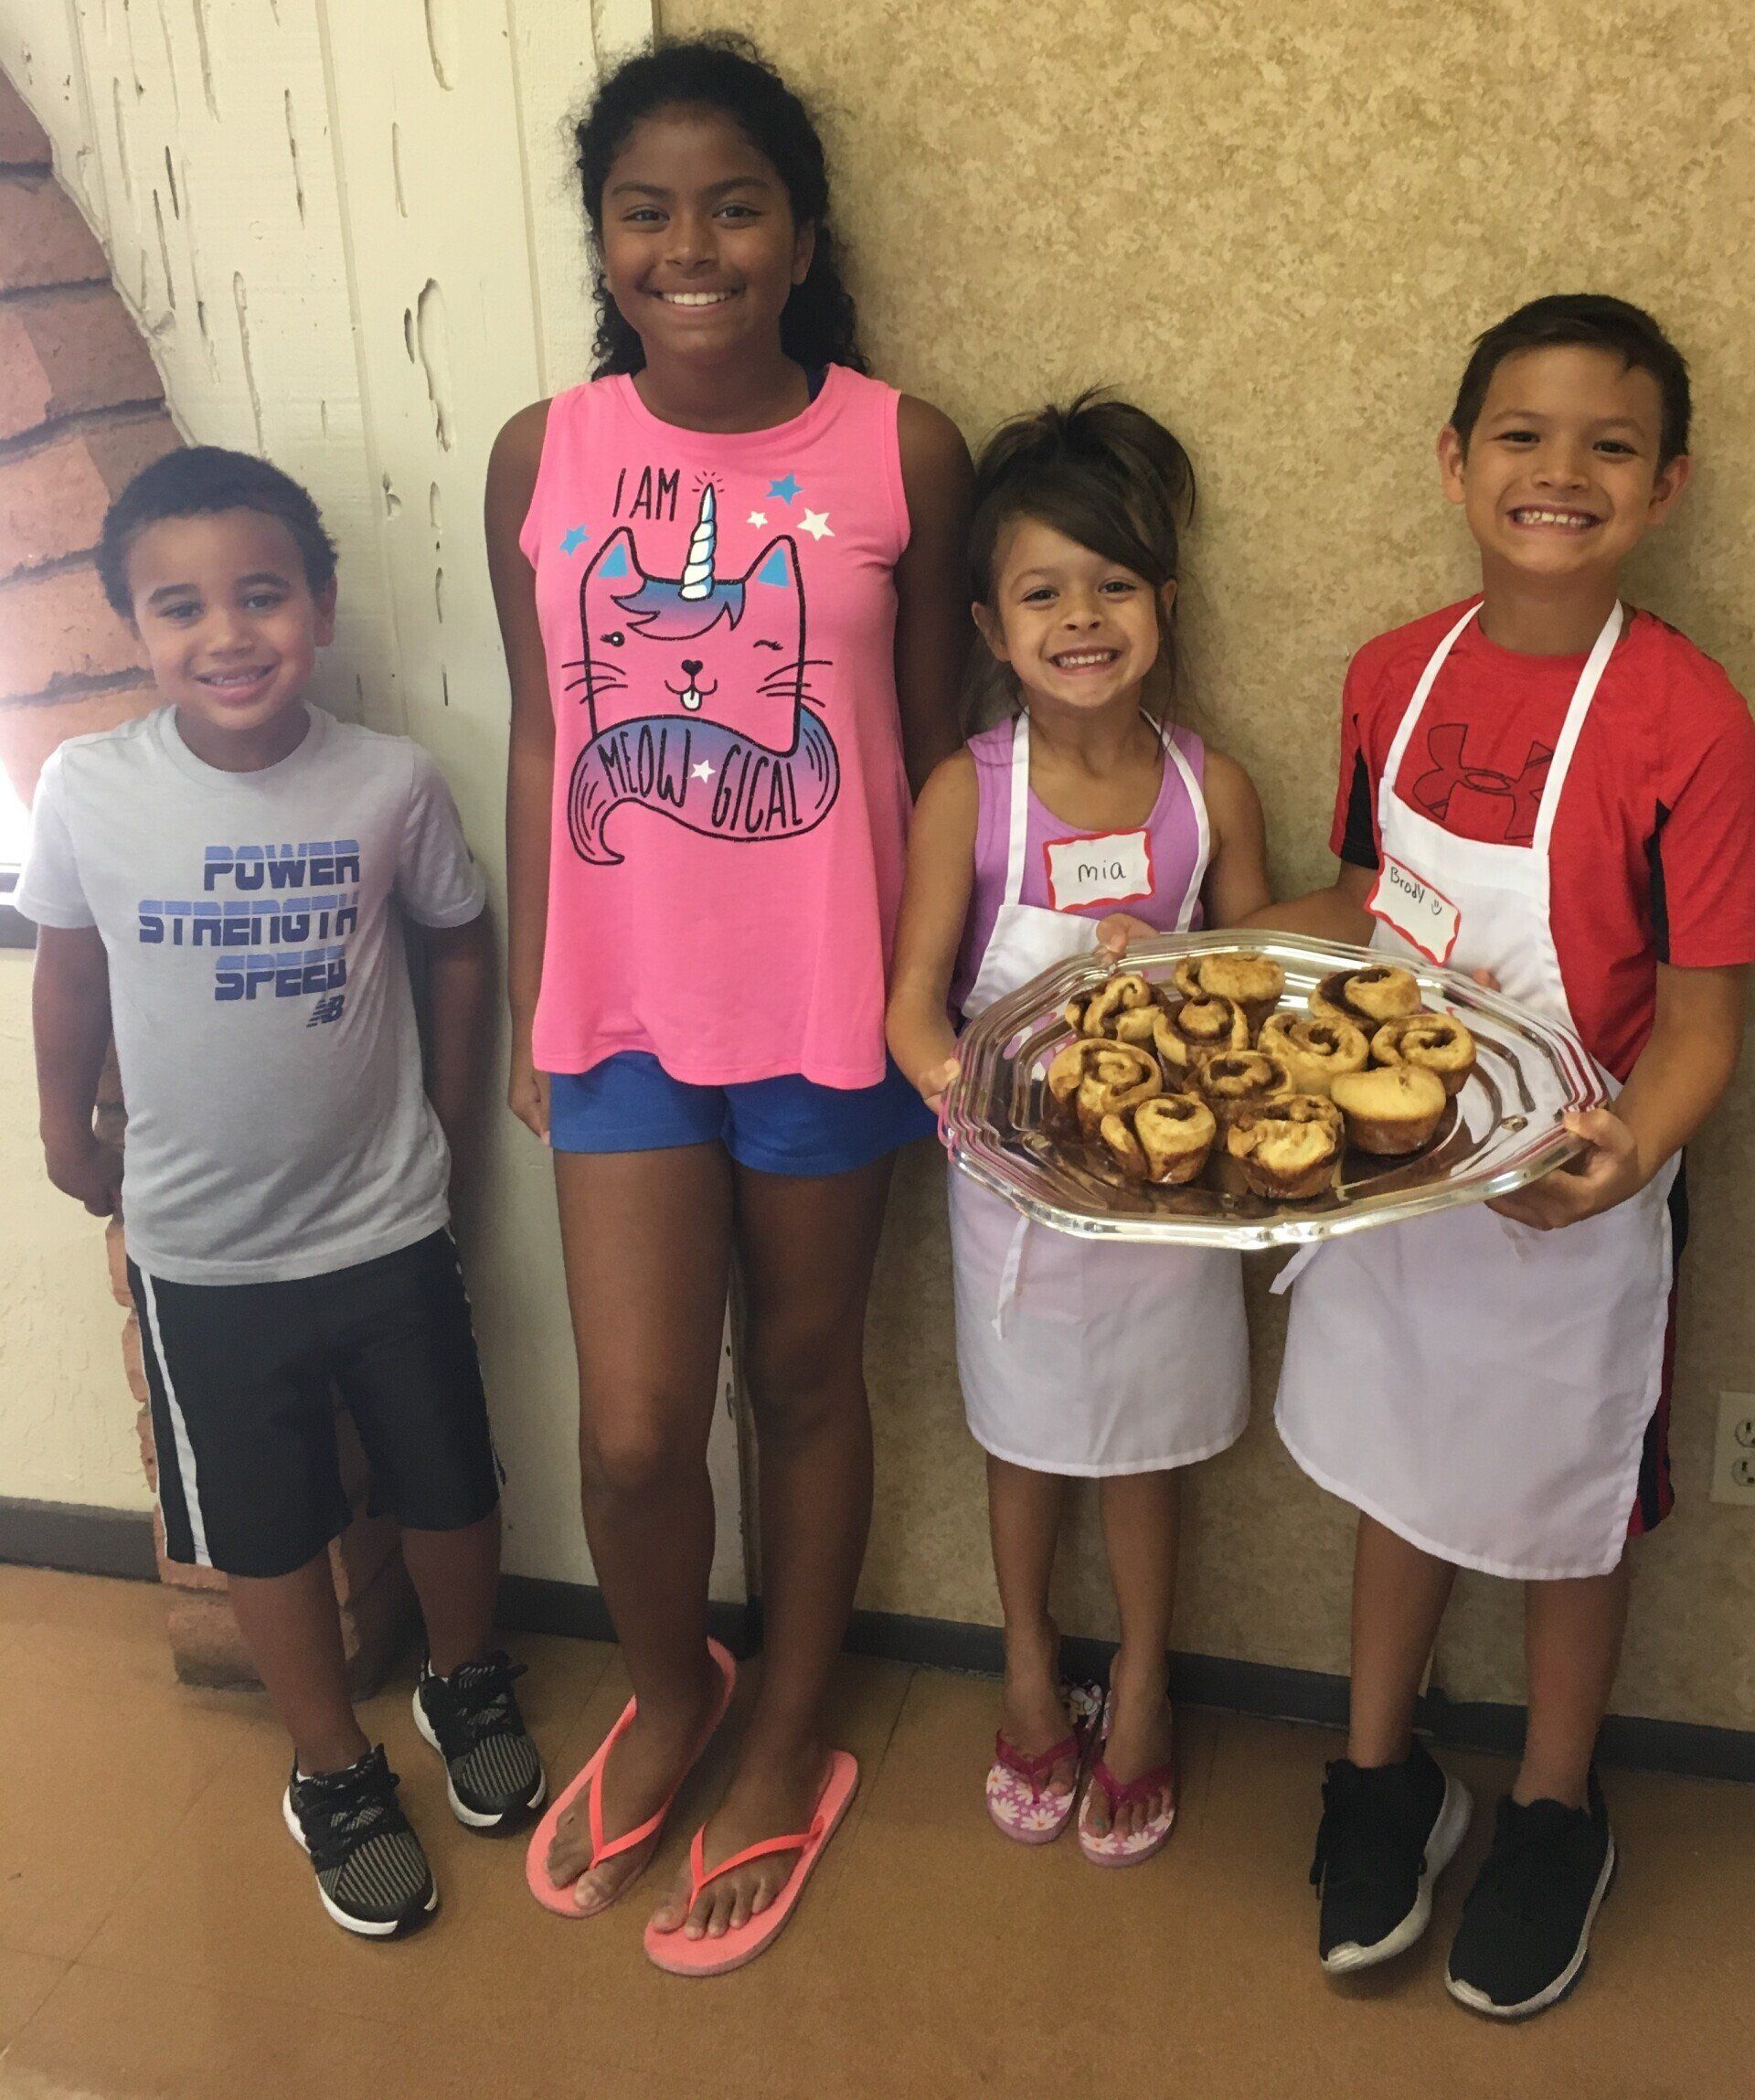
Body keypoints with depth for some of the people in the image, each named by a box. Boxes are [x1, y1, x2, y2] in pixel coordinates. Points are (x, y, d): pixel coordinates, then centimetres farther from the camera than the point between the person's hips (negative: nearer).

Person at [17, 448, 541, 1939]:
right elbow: (72, 966, 3)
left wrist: (445, 1112, 6)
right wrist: (67, 1127, 12)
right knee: (267, 1530, 14)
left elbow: (461, 945, 2)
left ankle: (468, 1681, 47)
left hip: (387, 1229, 0)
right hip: (199, 1251, 0)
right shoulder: (86, 790, -14)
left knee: (448, 1490, 17)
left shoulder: (392, 782, -14)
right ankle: (335, 1773, 37)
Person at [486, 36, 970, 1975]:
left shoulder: (901, 452, -6)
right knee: (631, 1432, 1)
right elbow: (540, 743, 5)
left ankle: (786, 1746, 38)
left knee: (806, 1377, 15)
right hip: (624, 1005, 1)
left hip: (832, 1006, -1)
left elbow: (932, 744, 1)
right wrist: (529, 1009, 7)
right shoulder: (541, 457, 0)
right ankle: (666, 1695, 35)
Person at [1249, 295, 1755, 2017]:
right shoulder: (1395, 676, -4)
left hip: (1572, 1196, -4)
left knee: (1565, 1509, 16)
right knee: (1398, 1471, 20)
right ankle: (1383, 1774, 44)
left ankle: (1554, 1812, 42)